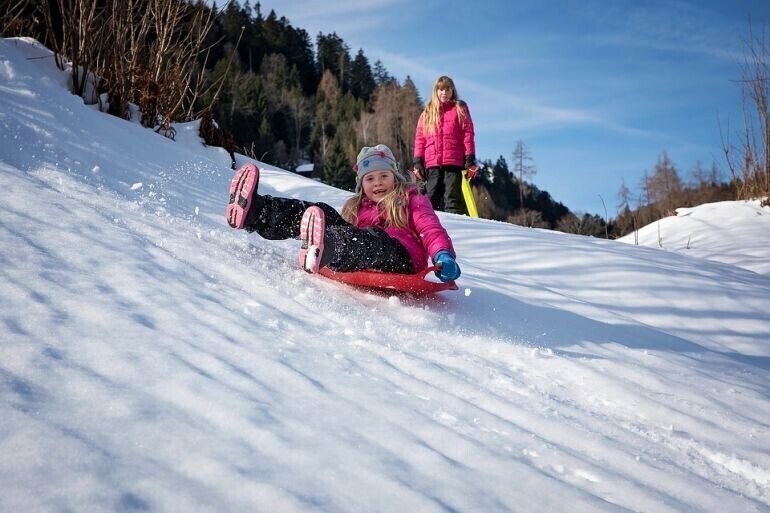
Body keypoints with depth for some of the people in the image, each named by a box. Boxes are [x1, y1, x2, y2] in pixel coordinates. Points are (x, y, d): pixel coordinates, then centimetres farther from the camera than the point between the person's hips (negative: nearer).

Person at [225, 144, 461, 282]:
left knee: (371, 238, -38)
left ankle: (324, 250, -73)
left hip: (400, 260, -4)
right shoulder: (356, 208, 33)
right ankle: (252, 211, -36)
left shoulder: (412, 200, 18)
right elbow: (351, 233, 27)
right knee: (323, 214, -13)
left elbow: (431, 229, 2)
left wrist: (444, 256, -17)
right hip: (357, 265, 4)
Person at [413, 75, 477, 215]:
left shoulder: (460, 108, 11)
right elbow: (420, 138, 14)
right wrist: (417, 162, 5)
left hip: (454, 163, -3)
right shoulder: (427, 112, 18)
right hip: (432, 164, 3)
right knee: (431, 200, 1)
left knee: (452, 199, -8)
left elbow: (468, 135, 4)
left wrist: (470, 160, -5)